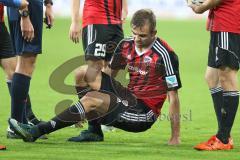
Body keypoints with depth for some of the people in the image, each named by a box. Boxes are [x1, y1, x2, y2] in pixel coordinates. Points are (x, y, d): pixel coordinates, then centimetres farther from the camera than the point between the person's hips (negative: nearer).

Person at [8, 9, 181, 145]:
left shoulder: (164, 54, -15)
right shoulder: (126, 45, 5)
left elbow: (173, 95, -14)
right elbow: (111, 72, 16)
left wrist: (176, 137, -17)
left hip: (144, 113, -7)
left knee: (91, 100, -26)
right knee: (85, 72, -7)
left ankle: (37, 131, -24)